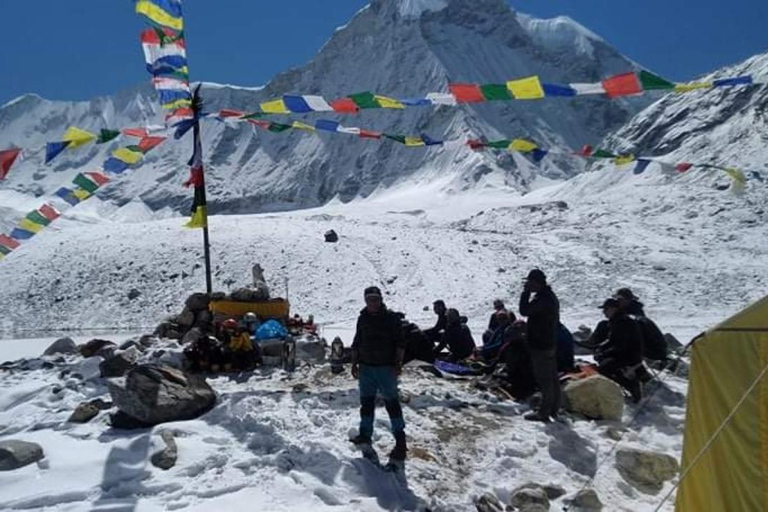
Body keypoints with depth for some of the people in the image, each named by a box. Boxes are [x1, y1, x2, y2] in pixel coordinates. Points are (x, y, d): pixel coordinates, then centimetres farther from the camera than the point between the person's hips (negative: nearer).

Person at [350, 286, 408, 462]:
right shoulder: (362, 318, 9)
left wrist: (398, 362, -13)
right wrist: (354, 362, 14)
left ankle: (400, 440, 3)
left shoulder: (391, 318, -5)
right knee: (366, 401, 12)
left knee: (392, 402, -3)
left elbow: (400, 342, -6)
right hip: (366, 367, 5)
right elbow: (357, 343, 17)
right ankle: (365, 435, 24)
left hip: (386, 367, -5)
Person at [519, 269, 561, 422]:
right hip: (550, 343, 11)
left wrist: (526, 292, -16)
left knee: (544, 379, -4)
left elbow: (524, 310, -24)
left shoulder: (542, 299, -23)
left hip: (541, 346, -11)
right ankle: (554, 408, 27)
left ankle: (544, 412, 2)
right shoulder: (551, 296, 11)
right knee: (552, 377, 16)